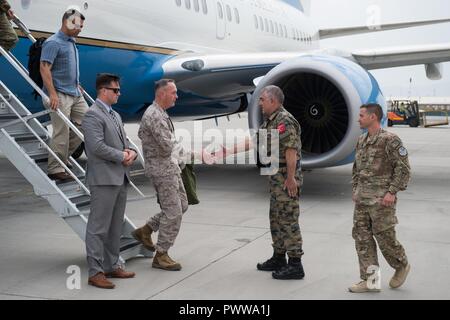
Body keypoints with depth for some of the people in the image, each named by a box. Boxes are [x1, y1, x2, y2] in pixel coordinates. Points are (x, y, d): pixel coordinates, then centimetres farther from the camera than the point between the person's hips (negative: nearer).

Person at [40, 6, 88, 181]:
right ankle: (55, 169, 0)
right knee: (62, 132, -8)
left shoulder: (71, 42, 17)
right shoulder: (53, 43, -11)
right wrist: (53, 94, -25)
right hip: (60, 95, -9)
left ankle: (63, 155, 17)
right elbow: (44, 68, -18)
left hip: (75, 94, 9)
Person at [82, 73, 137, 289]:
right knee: (98, 227, -4)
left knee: (115, 227, 14)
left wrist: (131, 153, 0)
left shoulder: (115, 116, 19)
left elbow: (124, 141, 22)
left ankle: (112, 267, 23)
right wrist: (121, 156, -11)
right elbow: (97, 146, -21)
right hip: (104, 179, -9)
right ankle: (95, 272, 1)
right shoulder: (93, 115, -11)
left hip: (120, 178, 9)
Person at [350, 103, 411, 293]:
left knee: (384, 237, 0)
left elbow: (403, 168, -12)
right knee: (362, 237, 4)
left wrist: (392, 192, -17)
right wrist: (355, 190, 16)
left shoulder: (390, 140, -10)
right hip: (362, 199, 8)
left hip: (381, 199, -7)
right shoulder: (362, 141, 13)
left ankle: (401, 266, 27)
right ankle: (369, 280, 9)